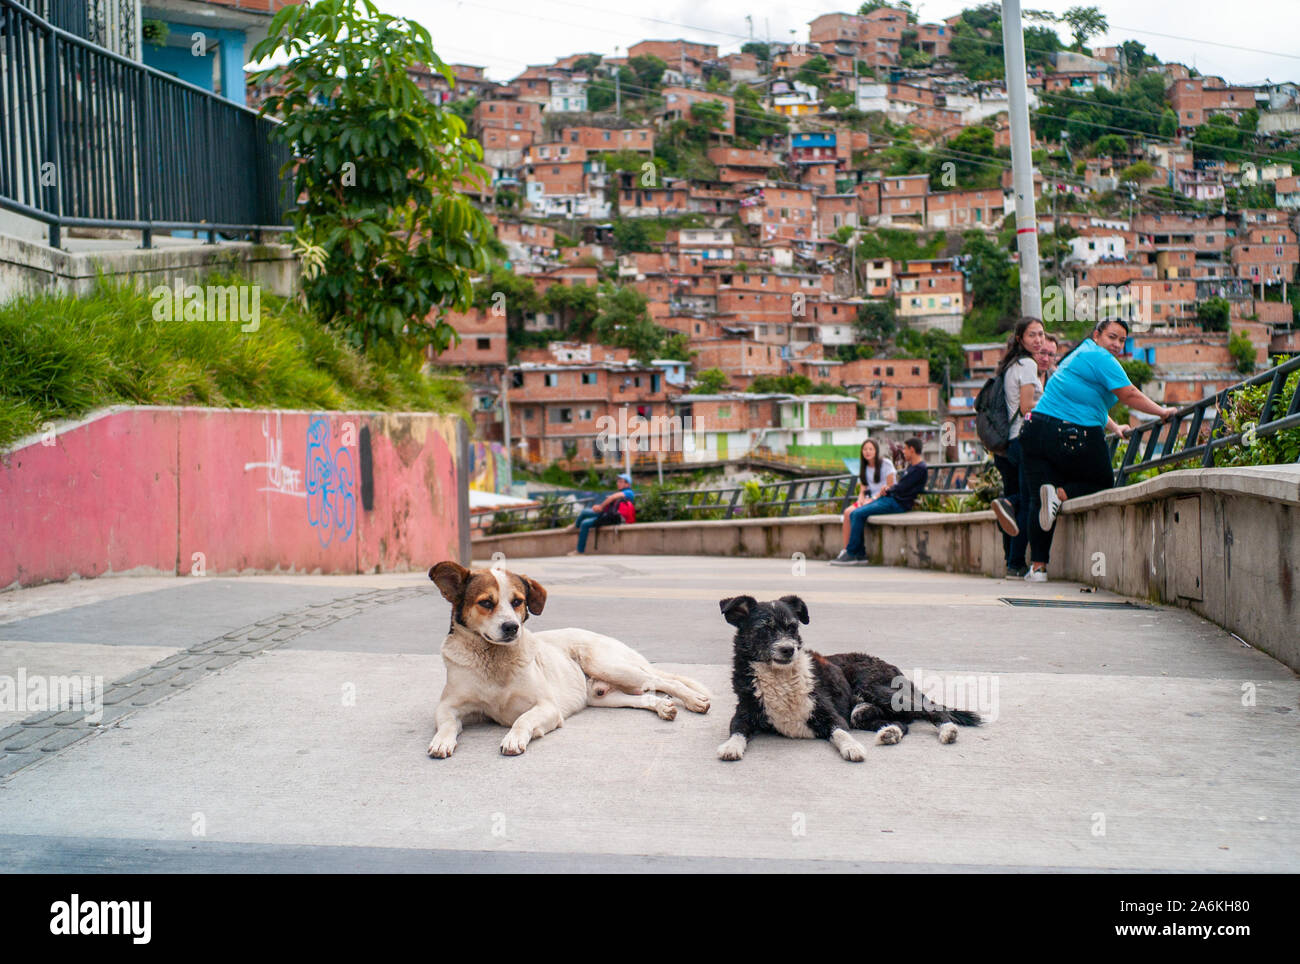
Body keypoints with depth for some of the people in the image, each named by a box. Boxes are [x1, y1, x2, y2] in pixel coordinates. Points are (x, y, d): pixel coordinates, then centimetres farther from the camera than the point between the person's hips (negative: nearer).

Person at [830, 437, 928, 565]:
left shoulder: (920, 468, -11)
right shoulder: (911, 466, 21)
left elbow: (901, 488, -14)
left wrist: (888, 489, 3)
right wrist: (887, 488, 2)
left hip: (898, 504, -10)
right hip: (889, 498, 10)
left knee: (858, 514, -19)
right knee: (853, 515, -1)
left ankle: (851, 554, -13)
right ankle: (861, 554, -2)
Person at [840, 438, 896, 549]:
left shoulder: (886, 464, -4)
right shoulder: (864, 468, 16)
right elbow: (863, 490, 14)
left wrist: (873, 499, -17)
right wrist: (861, 499, -9)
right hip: (870, 500, 6)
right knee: (848, 512, -21)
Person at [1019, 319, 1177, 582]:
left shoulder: (1081, 354, 25)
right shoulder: (1101, 358, -5)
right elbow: (1129, 395, -9)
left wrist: (1114, 428, 38)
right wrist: (1162, 412, 3)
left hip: (1036, 429, 8)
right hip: (1075, 436, -8)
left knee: (1038, 499, 4)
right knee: (1103, 483, 13)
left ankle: (1038, 565, -2)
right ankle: (1061, 493, -15)